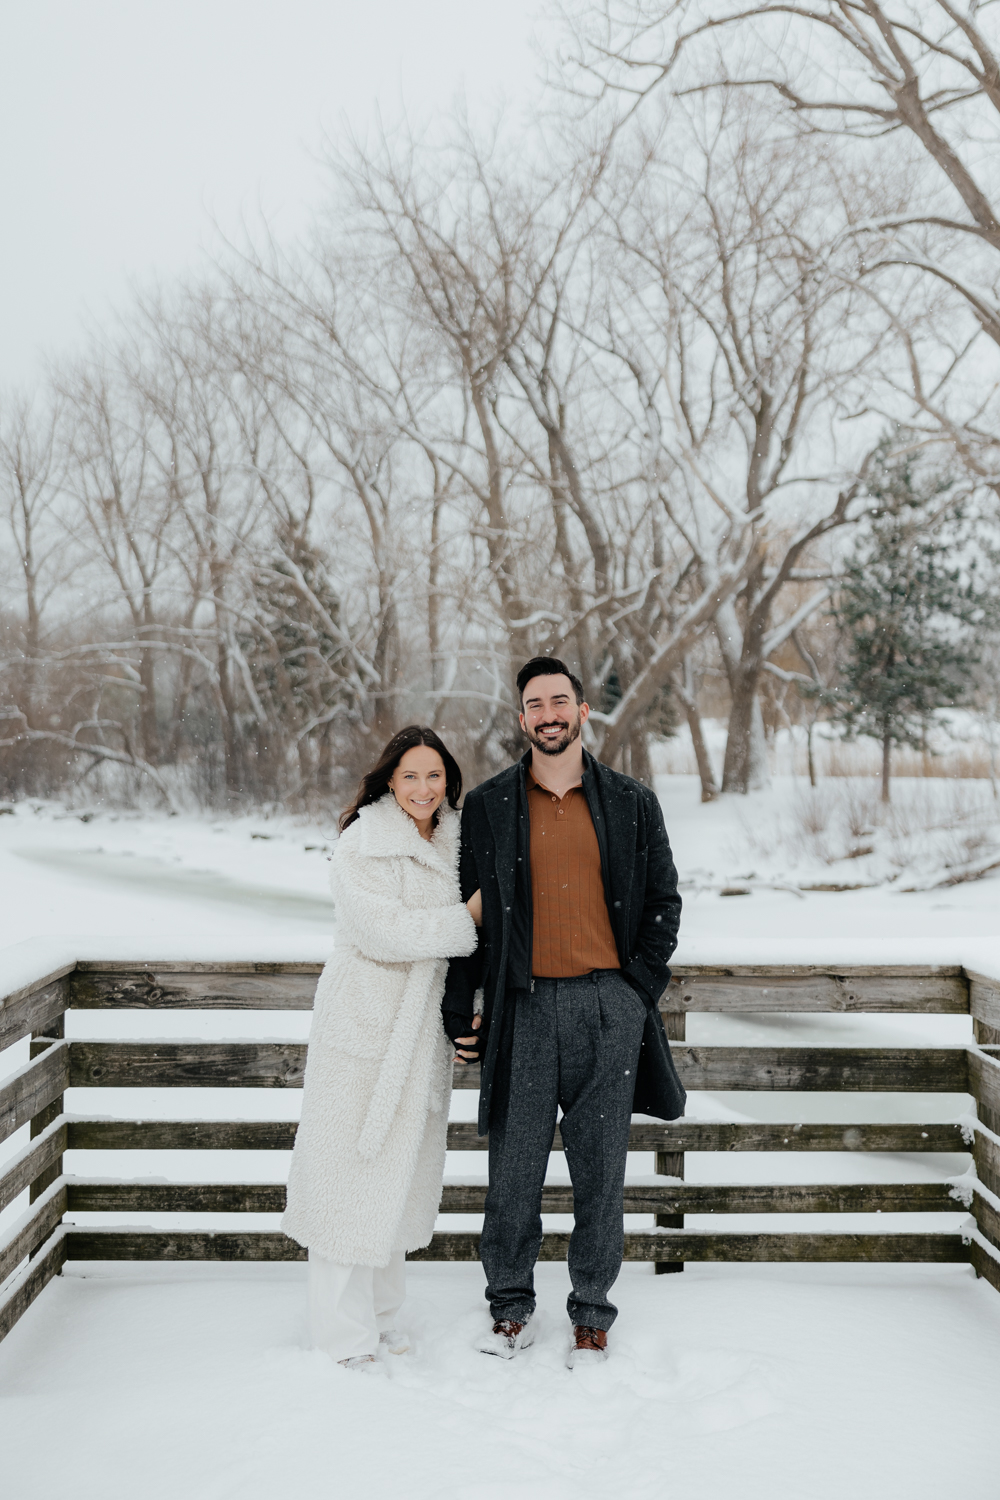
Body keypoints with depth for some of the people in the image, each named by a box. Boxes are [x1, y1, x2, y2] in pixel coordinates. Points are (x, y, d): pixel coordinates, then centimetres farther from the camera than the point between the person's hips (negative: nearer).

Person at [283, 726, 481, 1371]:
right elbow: (383, 929, -20)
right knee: (352, 1163, -1)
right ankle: (345, 1333, 11)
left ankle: (379, 1308, 29)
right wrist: (466, 919, -13)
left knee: (405, 1163, 13)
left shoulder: (453, 844, 9)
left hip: (423, 1026, 6)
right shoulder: (361, 846, -10)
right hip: (365, 1020, -6)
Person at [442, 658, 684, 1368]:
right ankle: (511, 1304, 26)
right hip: (524, 1006, 0)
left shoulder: (632, 803, 6)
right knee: (514, 1166, 6)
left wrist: (638, 989, 2)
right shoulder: (487, 807, 5)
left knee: (600, 1168, 8)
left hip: (607, 1005, 0)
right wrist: (458, 1010, 3)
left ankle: (592, 1314, 25)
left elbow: (663, 901, 11)